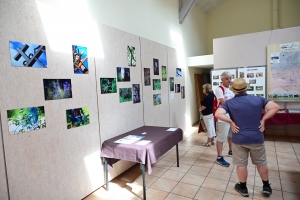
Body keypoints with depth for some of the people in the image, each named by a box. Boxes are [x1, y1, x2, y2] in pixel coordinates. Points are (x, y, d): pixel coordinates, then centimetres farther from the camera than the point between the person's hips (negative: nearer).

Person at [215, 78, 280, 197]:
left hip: (239, 139, -2)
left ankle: (243, 188, 27)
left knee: (241, 164, 12)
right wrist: (263, 119, -2)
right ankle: (266, 187, 35)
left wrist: (231, 122, -11)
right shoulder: (258, 99, 0)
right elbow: (275, 107, -3)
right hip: (257, 138, 3)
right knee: (261, 163, 21)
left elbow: (218, 114, -23)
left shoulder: (229, 103, -8)